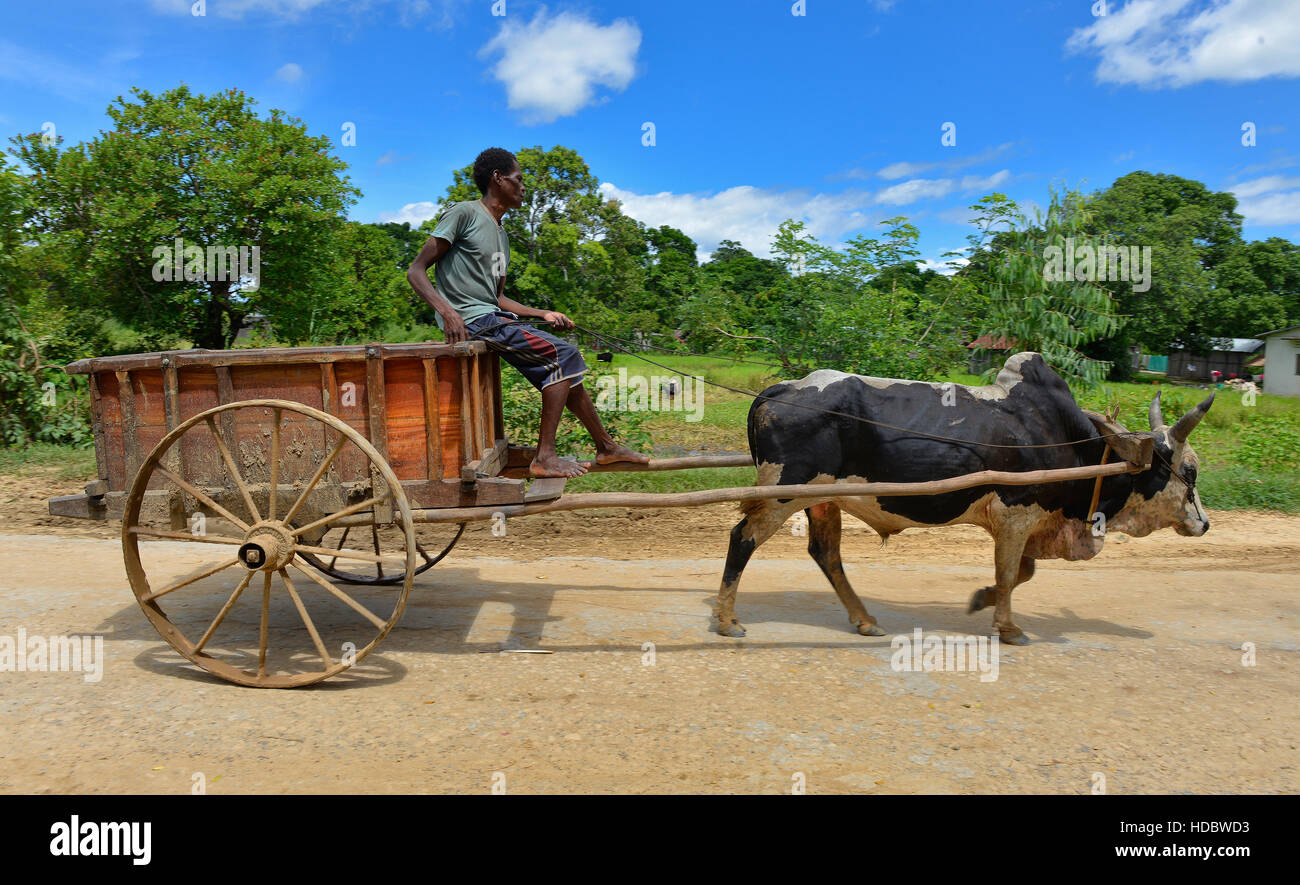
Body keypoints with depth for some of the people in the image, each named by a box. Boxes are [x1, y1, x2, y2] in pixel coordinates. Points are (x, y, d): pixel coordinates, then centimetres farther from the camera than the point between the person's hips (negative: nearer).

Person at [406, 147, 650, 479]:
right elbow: (416, 271, -9)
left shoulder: (501, 235, 22)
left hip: (493, 316, 9)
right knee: (562, 354, -17)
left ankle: (606, 446, 18)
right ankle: (544, 456, -17)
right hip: (471, 320, -9)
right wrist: (447, 311, -25)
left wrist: (544, 314, 13)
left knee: (562, 365, 7)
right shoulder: (464, 213, -5)